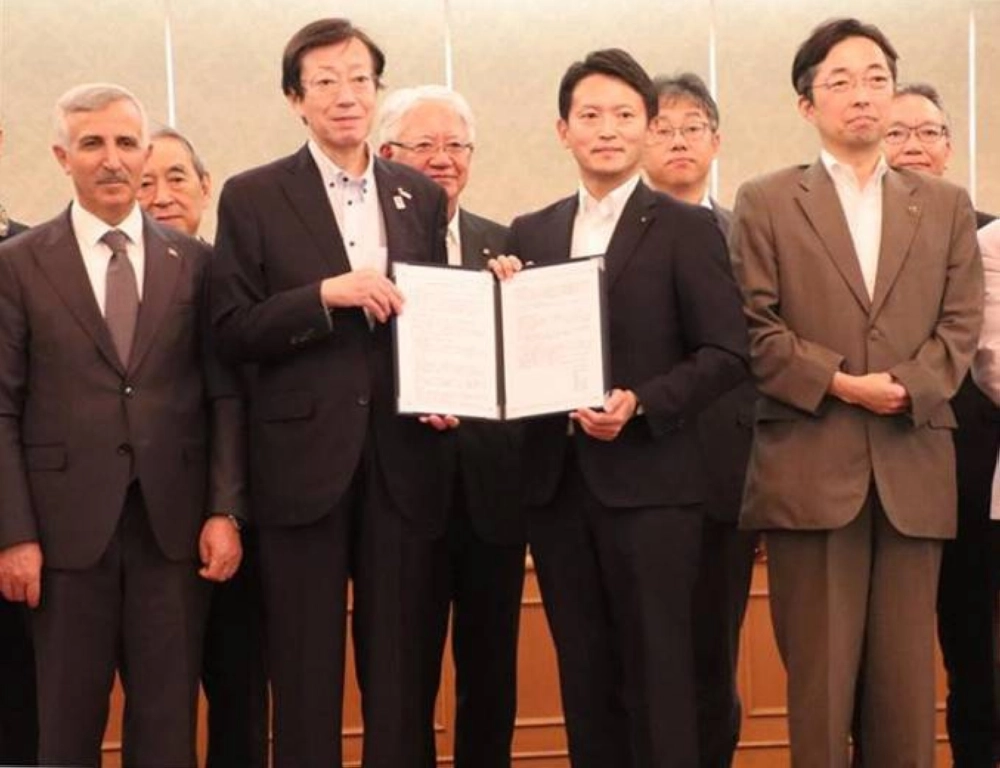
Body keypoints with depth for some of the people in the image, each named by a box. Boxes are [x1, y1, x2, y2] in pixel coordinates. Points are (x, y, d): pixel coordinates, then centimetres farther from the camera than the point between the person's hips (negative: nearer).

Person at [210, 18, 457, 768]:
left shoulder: (423, 196, 10)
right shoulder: (253, 197, 0)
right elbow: (233, 332, -5)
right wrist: (327, 294, -17)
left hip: (404, 458, 3)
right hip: (305, 457, -2)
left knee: (403, 670, 9)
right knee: (306, 674, 5)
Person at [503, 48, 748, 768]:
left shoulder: (688, 230, -1)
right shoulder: (529, 234, 13)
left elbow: (726, 355, -6)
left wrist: (641, 404, -18)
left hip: (649, 483, -4)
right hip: (556, 484, 5)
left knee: (658, 680, 0)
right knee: (584, 680, 11)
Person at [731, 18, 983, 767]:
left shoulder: (946, 205, 14)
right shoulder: (765, 203, 6)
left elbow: (961, 322, 6)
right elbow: (753, 327, -3)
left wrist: (907, 389, -11)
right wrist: (839, 382, -13)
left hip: (913, 467, 2)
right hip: (810, 468, -2)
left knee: (907, 675, 5)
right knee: (819, 672, 1)